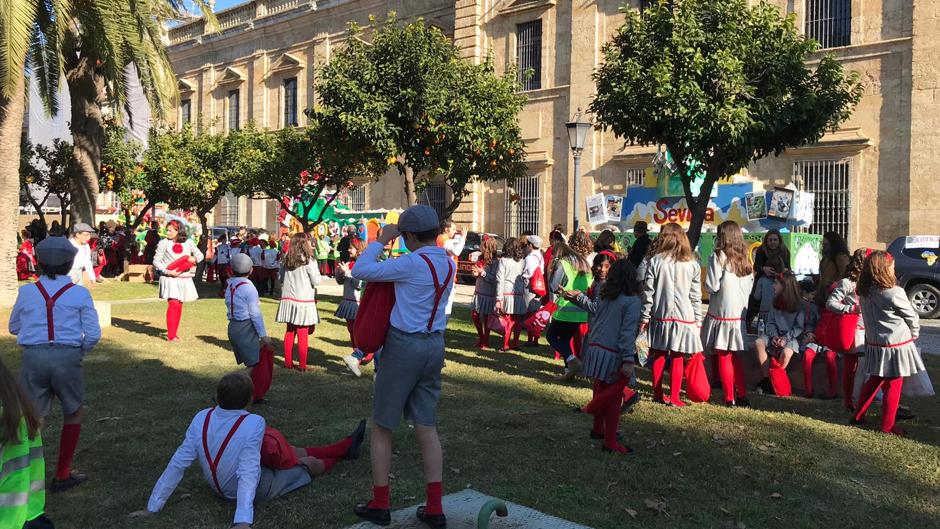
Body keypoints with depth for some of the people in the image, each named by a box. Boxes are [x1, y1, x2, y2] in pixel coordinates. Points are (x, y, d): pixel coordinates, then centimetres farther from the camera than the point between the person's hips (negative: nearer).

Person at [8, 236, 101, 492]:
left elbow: (13, 327, 17)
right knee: (73, 413, 19)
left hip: (33, 356, 2)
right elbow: (93, 334, -5)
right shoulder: (79, 293, -2)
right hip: (67, 357, -1)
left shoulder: (26, 292, 5)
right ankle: (62, 475, 24)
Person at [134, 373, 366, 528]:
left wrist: (152, 507, -11)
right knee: (309, 462, 21)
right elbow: (249, 473, -40)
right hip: (258, 489, -5)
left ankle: (347, 446, 44)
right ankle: (344, 452, 52)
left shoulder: (201, 419, -20)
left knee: (296, 452, 23)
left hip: (220, 487, 6)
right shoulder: (253, 424, -34)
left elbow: (177, 465, -17)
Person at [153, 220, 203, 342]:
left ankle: (174, 333, 19)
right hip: (170, 278, -4)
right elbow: (156, 261, -2)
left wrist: (194, 258, -12)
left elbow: (200, 255, 10)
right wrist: (168, 271, -14)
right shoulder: (164, 243, -3)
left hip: (184, 279, 4)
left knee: (179, 305, 8)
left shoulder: (188, 242, 4)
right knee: (173, 304, -13)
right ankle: (170, 336, -9)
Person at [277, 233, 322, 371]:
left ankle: (288, 362, 18)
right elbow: (316, 281, -10)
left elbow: (281, 279, 12)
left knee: (289, 332, 13)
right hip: (303, 300, -5)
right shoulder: (309, 261, -12)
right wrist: (320, 276, 8)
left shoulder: (287, 260, 5)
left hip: (288, 299, 5)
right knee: (303, 334, 0)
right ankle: (302, 365, 4)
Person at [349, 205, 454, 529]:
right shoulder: (448, 264, 7)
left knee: (381, 427, 8)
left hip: (404, 344, -7)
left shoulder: (412, 263, -17)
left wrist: (381, 240, -2)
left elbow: (360, 271, -14)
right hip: (435, 345, 7)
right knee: (427, 427, 11)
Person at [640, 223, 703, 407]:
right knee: (678, 358, 4)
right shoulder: (692, 264, -2)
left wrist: (645, 317, 6)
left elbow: (648, 292, -2)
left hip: (661, 315, 1)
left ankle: (657, 394, 20)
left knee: (659, 356, 12)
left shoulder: (655, 261, -4)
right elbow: (696, 295, 0)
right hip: (684, 316, -1)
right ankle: (674, 397, 6)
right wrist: (698, 319, 8)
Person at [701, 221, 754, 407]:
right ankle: (742, 395, 17)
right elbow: (749, 288, 12)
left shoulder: (718, 257, -11)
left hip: (721, 313, -6)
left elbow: (712, 286, -14)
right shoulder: (745, 259, 8)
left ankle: (730, 398, 4)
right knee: (736, 357, 16)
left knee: (724, 357, 1)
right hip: (740, 313, 6)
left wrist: (708, 289, 6)